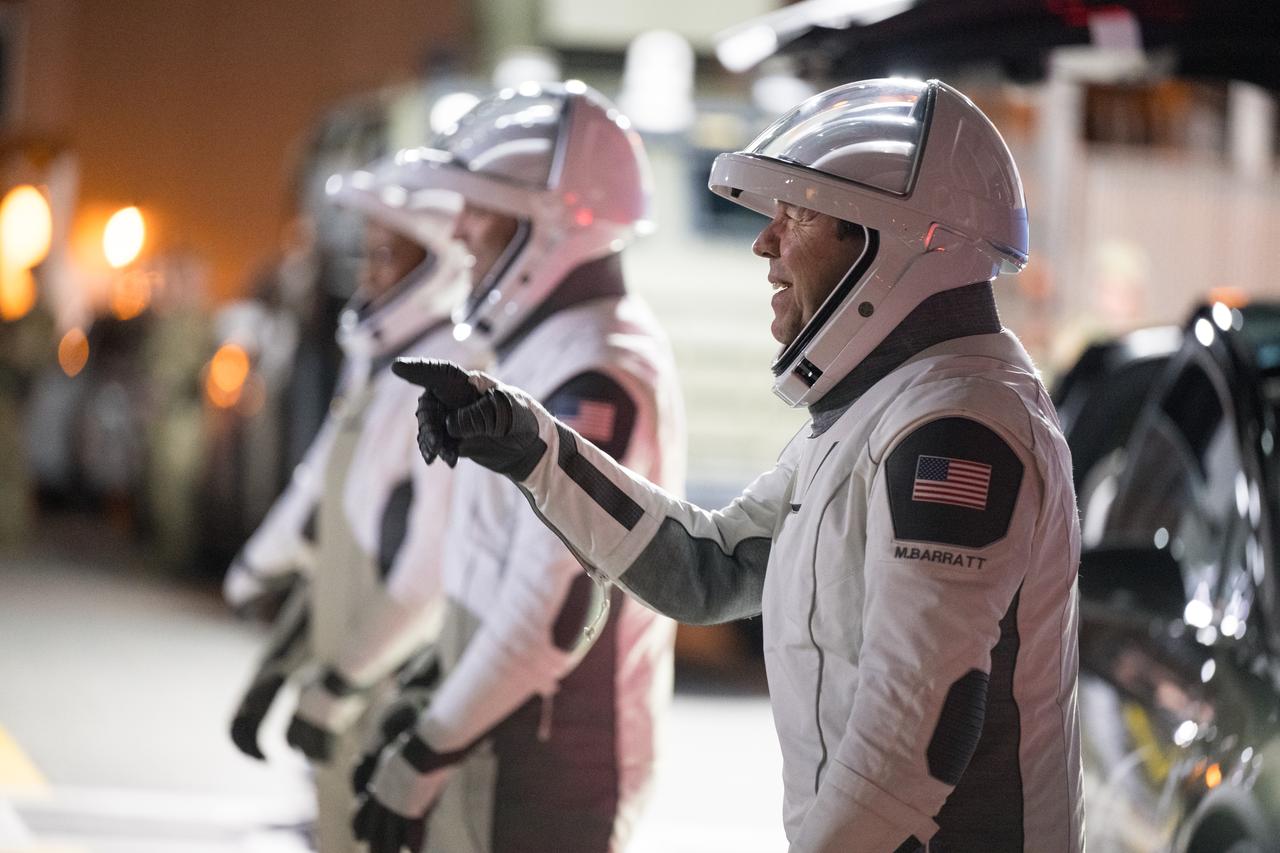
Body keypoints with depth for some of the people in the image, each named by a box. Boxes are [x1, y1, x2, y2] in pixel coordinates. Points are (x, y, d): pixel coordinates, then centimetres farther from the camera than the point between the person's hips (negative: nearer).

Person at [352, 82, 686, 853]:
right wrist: (422, 702, 22)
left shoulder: (592, 379, -21)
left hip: (543, 772, -10)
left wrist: (424, 756, -19)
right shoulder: (556, 346, 12)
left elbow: (555, 615, -25)